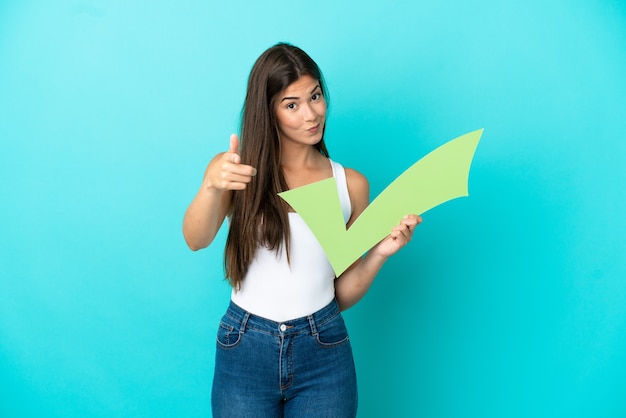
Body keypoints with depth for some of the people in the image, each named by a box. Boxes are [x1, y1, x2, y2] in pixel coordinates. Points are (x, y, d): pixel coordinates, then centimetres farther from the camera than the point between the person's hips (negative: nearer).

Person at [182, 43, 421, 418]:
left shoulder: (351, 184, 1)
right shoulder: (238, 170, -1)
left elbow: (344, 295, 5)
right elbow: (196, 240, -19)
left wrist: (379, 254, -13)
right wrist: (211, 186, -37)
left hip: (323, 353, 1)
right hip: (245, 349, 0)